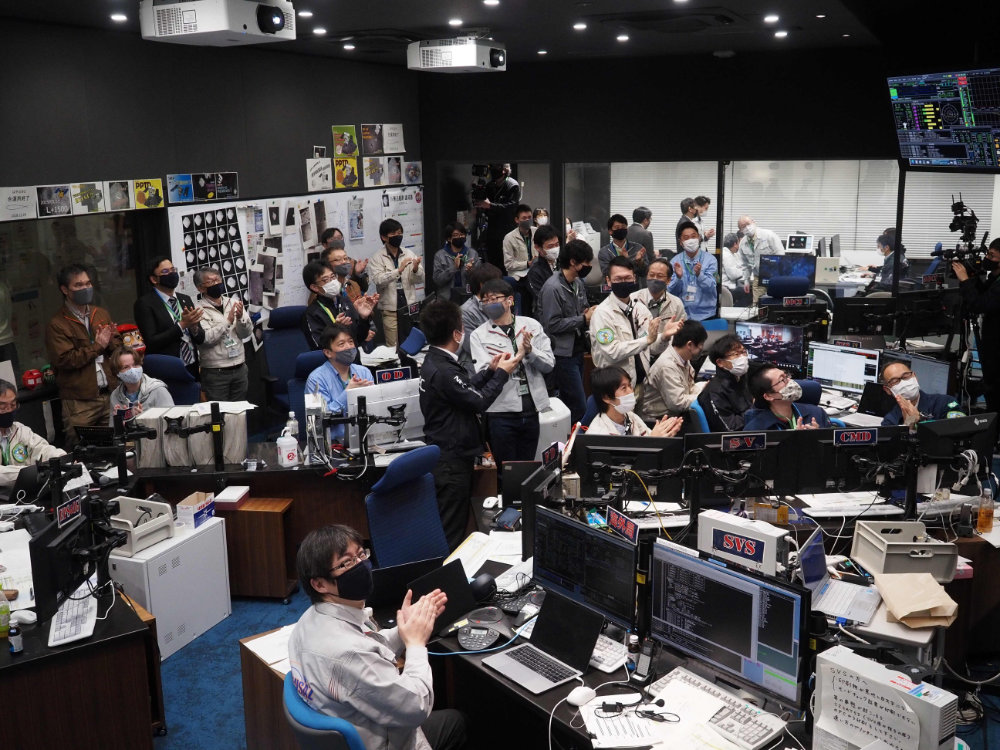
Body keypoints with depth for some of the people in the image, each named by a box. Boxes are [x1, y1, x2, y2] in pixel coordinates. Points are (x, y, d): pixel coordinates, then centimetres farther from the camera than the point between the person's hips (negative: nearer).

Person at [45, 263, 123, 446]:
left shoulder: (102, 314, 15)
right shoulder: (57, 325, -4)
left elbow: (119, 347, 13)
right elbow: (65, 359, -14)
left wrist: (110, 341, -9)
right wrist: (97, 347, -11)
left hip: (110, 395, 5)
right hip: (80, 402, -5)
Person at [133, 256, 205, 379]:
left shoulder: (186, 299, 11)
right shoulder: (144, 303, -5)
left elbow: (201, 339, 10)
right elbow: (151, 343, -14)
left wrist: (193, 327, -11)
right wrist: (182, 325, -17)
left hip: (192, 369, 5)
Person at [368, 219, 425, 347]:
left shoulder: (409, 254, 7)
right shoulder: (377, 258, -2)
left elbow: (420, 280, 3)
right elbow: (378, 280, -17)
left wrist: (416, 269, -18)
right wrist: (399, 270, -28)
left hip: (410, 307, 3)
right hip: (391, 310, -3)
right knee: (393, 348, 0)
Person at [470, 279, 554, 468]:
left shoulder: (531, 325, 6)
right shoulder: (479, 335, -2)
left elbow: (549, 364, 3)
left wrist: (530, 351, -16)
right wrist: (518, 355, -22)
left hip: (531, 411, 3)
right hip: (501, 412, -3)